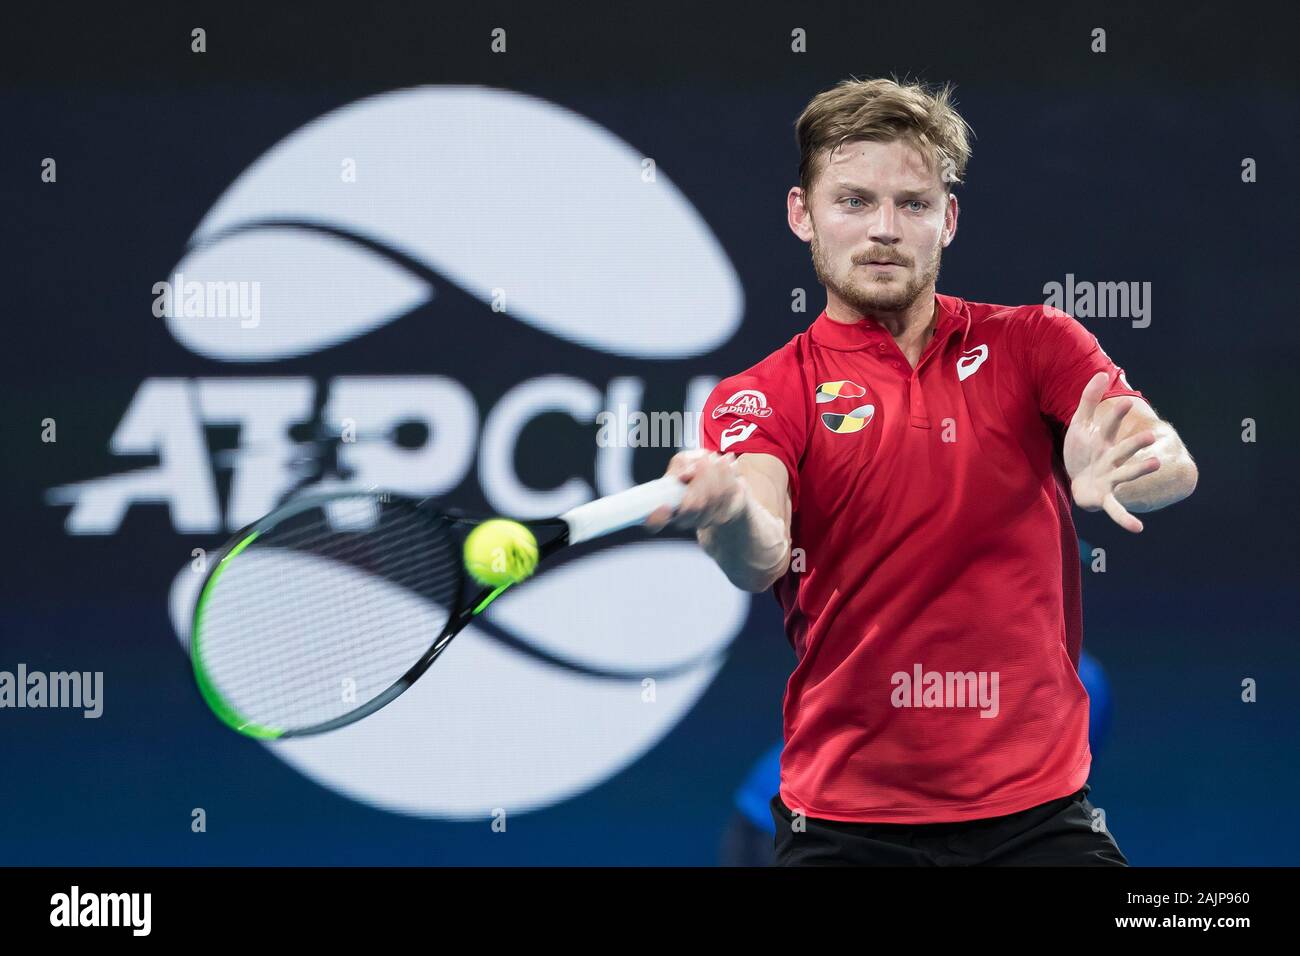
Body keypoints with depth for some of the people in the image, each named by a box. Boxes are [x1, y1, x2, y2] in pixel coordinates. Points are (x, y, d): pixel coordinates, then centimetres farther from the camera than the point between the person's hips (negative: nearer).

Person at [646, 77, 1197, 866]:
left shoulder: (1034, 343, 5)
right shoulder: (761, 399, 1)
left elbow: (1172, 464, -12)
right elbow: (761, 560, -19)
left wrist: (1119, 469, -37)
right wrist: (726, 510, -43)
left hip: (1038, 813, 1)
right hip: (845, 823, -1)